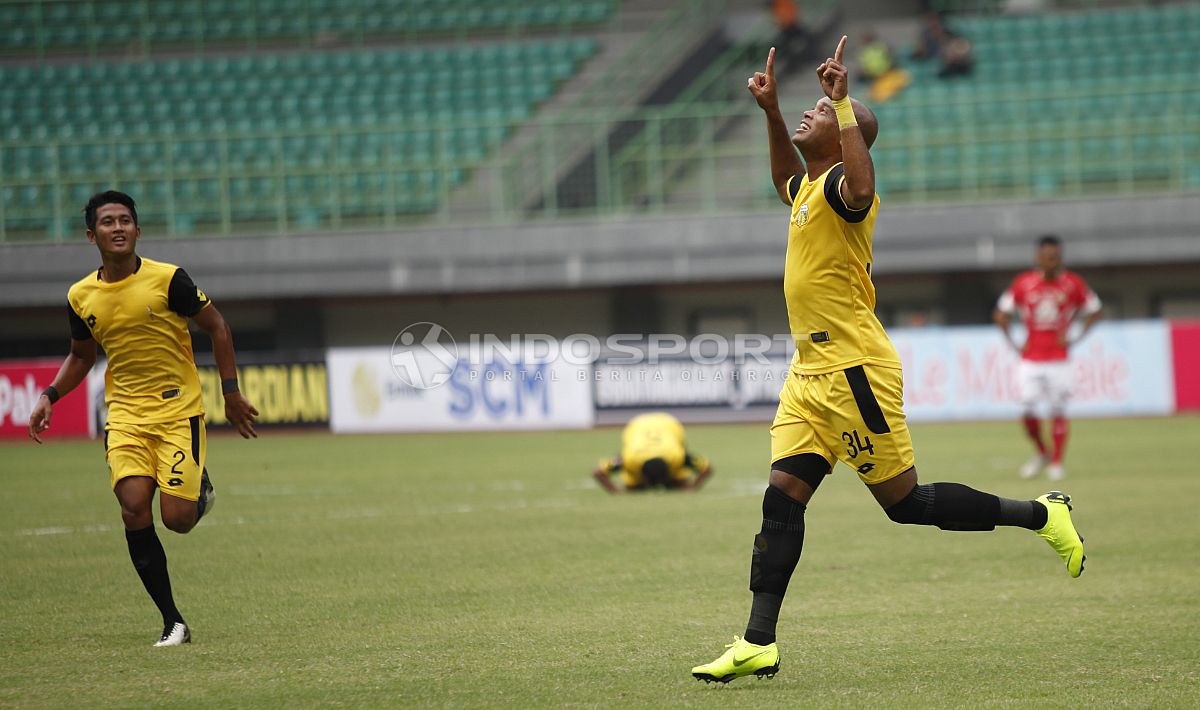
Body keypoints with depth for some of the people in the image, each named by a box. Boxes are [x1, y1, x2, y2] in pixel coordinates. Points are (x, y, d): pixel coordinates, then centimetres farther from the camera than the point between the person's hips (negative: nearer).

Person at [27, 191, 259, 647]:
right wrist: (50, 396, 4)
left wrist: (231, 392, 0)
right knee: (134, 509, -15)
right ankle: (172, 622, -5)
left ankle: (199, 491, 28)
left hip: (179, 409, -3)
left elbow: (216, 326, 2)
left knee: (176, 518, -12)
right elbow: (81, 356, 20)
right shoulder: (81, 297, 3)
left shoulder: (168, 280, -9)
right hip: (125, 415, 3)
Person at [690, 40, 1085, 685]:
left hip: (854, 372, -9)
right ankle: (757, 645, -1)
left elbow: (860, 187, -40)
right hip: (811, 372, 9)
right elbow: (788, 182, 41)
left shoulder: (840, 186, -13)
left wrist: (842, 103, -34)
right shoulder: (808, 188, 15)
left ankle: (1041, 515, 12)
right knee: (781, 500, 1)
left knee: (904, 501, -3)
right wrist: (769, 110, 32)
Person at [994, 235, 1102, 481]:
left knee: (1058, 410, -2)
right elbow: (1001, 315, 9)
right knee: (1027, 410, -6)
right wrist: (1014, 345, 2)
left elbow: (1094, 311, 10)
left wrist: (1074, 339, 1)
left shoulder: (1072, 284, -2)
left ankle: (1056, 462, 8)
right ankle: (1041, 454, 17)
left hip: (1059, 360, -1)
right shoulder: (1024, 283, 0)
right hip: (1030, 361, 1)